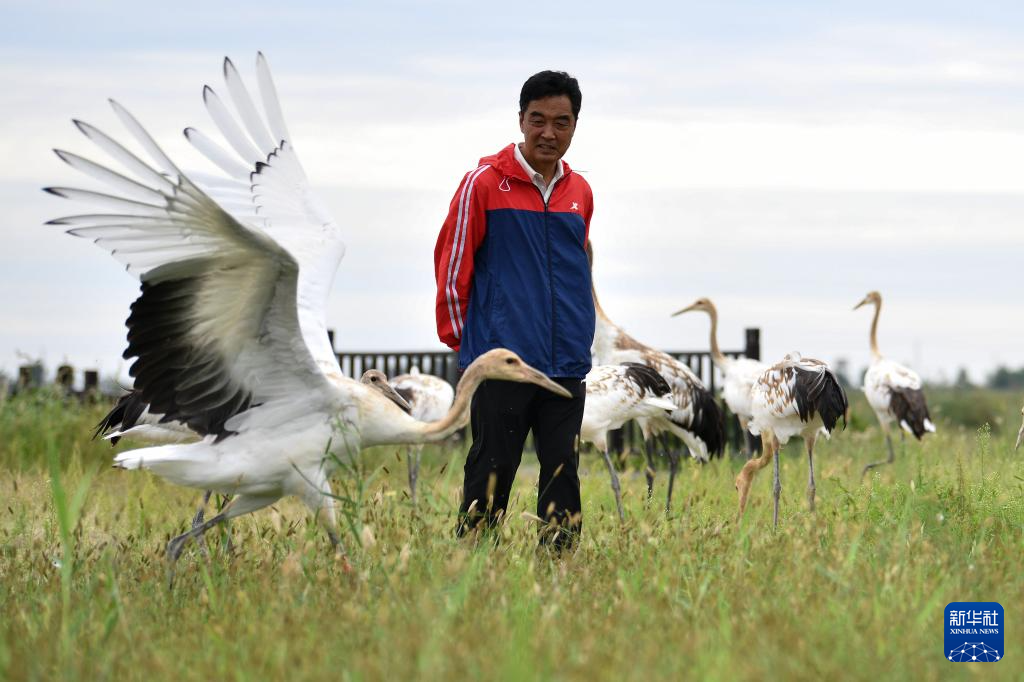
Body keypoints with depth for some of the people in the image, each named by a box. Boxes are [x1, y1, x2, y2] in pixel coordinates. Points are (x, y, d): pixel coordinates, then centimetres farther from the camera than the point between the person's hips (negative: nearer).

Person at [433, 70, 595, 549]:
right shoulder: (484, 182, -4)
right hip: (500, 362, -5)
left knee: (562, 474, 6)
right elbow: (451, 265, -1)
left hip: (566, 366, 5)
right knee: (491, 473, -3)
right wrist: (460, 336, 0)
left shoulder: (580, 192, 11)